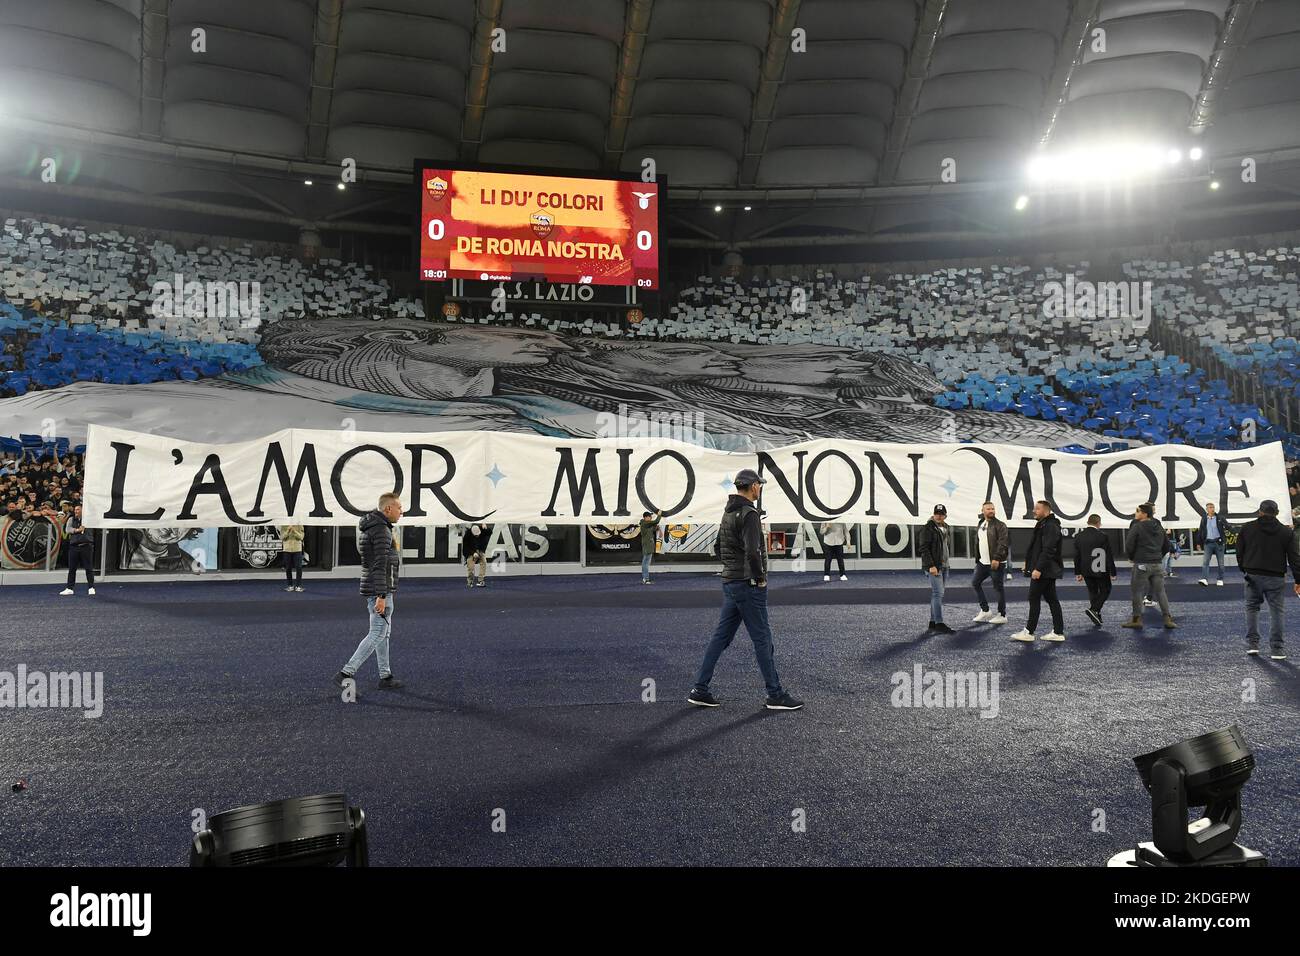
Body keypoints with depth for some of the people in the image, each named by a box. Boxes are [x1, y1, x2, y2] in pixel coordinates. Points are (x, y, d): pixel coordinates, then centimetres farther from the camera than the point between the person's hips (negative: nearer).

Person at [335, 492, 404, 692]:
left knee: (384, 633, 13)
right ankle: (345, 674, -6)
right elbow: (380, 566, -23)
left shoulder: (373, 526, 14)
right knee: (377, 634, -6)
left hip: (374, 589, 10)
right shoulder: (382, 530, -17)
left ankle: (385, 677, 19)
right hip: (379, 590, -10)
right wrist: (382, 596, -25)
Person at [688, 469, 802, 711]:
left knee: (721, 636, 11)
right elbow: (752, 552, -26)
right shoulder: (749, 514, -16)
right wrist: (760, 578, -14)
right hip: (748, 584, -9)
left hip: (730, 582, 9)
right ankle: (775, 695, 8)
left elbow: (720, 545, 23)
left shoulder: (728, 512, 13)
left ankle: (700, 689, 12)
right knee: (762, 639, -1)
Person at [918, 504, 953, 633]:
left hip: (944, 565, 8)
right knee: (938, 594, -12)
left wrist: (945, 562, 16)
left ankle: (933, 623, 14)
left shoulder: (946, 528, 15)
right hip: (934, 566, -8)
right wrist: (931, 565, -20)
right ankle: (939, 624, -13)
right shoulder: (928, 528, -10)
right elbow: (924, 548, -15)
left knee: (936, 594, 9)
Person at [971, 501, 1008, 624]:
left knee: (999, 587, 0)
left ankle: (1002, 615, 9)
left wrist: (996, 558, -24)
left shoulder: (1000, 525, -10)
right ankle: (985, 611, 20)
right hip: (983, 562, 8)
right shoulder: (980, 525, 14)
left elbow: (1003, 543, -18)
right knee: (975, 583, 11)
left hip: (996, 563, -8)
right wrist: (977, 559, 18)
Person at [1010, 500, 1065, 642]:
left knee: (1034, 599, -6)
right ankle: (1058, 632, 12)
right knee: (1051, 599, 10)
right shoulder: (1044, 525, 18)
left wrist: (1038, 569, -26)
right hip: (1048, 571, 11)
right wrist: (1029, 564, 21)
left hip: (1043, 571, -11)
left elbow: (1047, 550, -24)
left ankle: (1029, 632, -1)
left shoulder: (1050, 527, -16)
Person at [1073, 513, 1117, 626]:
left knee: (1092, 592, 14)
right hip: (1101, 570, -4)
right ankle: (1094, 609, -9)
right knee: (1105, 591, 10)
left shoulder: (1078, 536, 1)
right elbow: (1109, 555, -10)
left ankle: (1097, 616, 16)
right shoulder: (1102, 536, -13)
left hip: (1086, 571, 4)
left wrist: (1078, 573, 11)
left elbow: (1076, 556, 5)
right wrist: (1113, 572, -4)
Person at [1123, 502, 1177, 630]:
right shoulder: (1159, 528, 11)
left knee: (1138, 592, 3)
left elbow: (1129, 545, -11)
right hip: (1157, 564, 6)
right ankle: (1168, 619, 6)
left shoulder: (1137, 527, -11)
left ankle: (1137, 619, 6)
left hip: (1141, 564, -6)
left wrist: (1131, 557, 7)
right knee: (1160, 592, 8)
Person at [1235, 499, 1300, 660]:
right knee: (1276, 612, 5)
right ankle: (1277, 649, 5)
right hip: (1276, 578, 0)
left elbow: (1240, 552, 6)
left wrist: (1243, 569, 20)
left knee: (1252, 607, 14)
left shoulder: (1247, 528, 0)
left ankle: (1252, 643, 9)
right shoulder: (1287, 532, 0)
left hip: (1253, 575, 1)